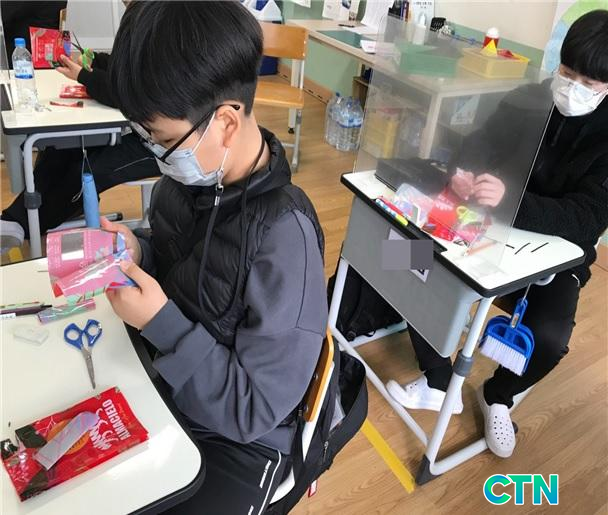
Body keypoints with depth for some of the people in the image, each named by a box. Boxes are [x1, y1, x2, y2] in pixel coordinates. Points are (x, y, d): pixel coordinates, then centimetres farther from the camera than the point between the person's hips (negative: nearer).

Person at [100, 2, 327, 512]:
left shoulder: (282, 233, -31)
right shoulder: (189, 175, -10)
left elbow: (257, 409, -24)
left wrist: (159, 321, -28)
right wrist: (137, 252, -11)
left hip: (237, 440, -6)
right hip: (161, 384, 6)